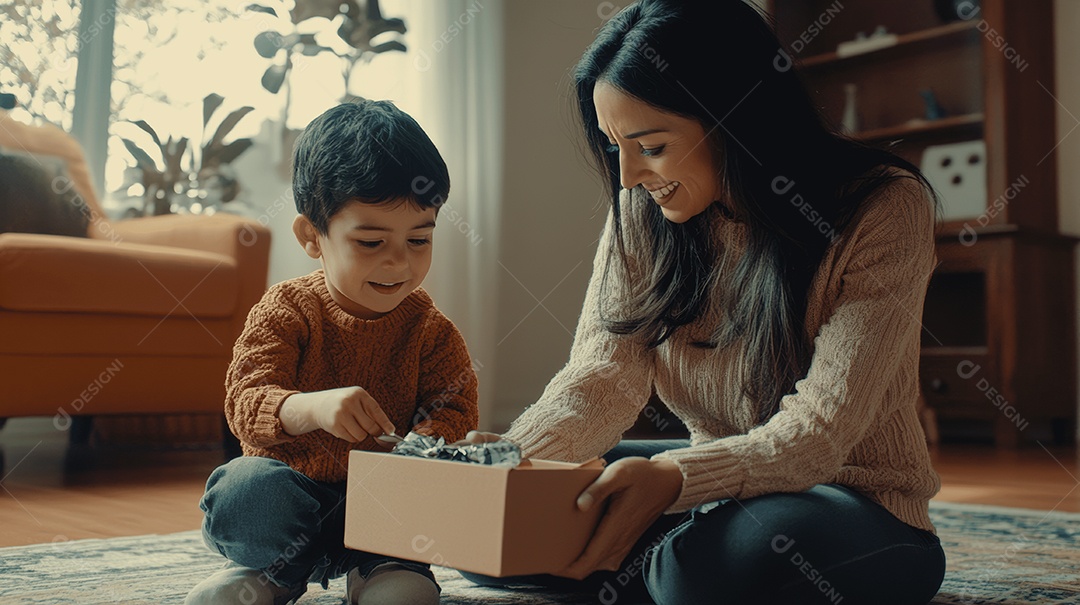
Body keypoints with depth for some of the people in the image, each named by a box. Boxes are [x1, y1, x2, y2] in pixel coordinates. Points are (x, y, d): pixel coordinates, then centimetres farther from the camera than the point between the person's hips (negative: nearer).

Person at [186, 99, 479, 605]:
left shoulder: (430, 330, -1)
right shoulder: (286, 311, -7)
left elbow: (453, 414, -5)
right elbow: (245, 402, -17)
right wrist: (312, 407, -40)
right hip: (291, 485, 1)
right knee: (245, 485, -30)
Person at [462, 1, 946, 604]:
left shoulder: (885, 209, -18)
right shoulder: (643, 210, -2)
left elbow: (820, 429, -25)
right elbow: (605, 373, -9)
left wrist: (673, 479, -42)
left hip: (855, 504, -4)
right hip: (720, 487, 5)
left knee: (729, 553, -38)